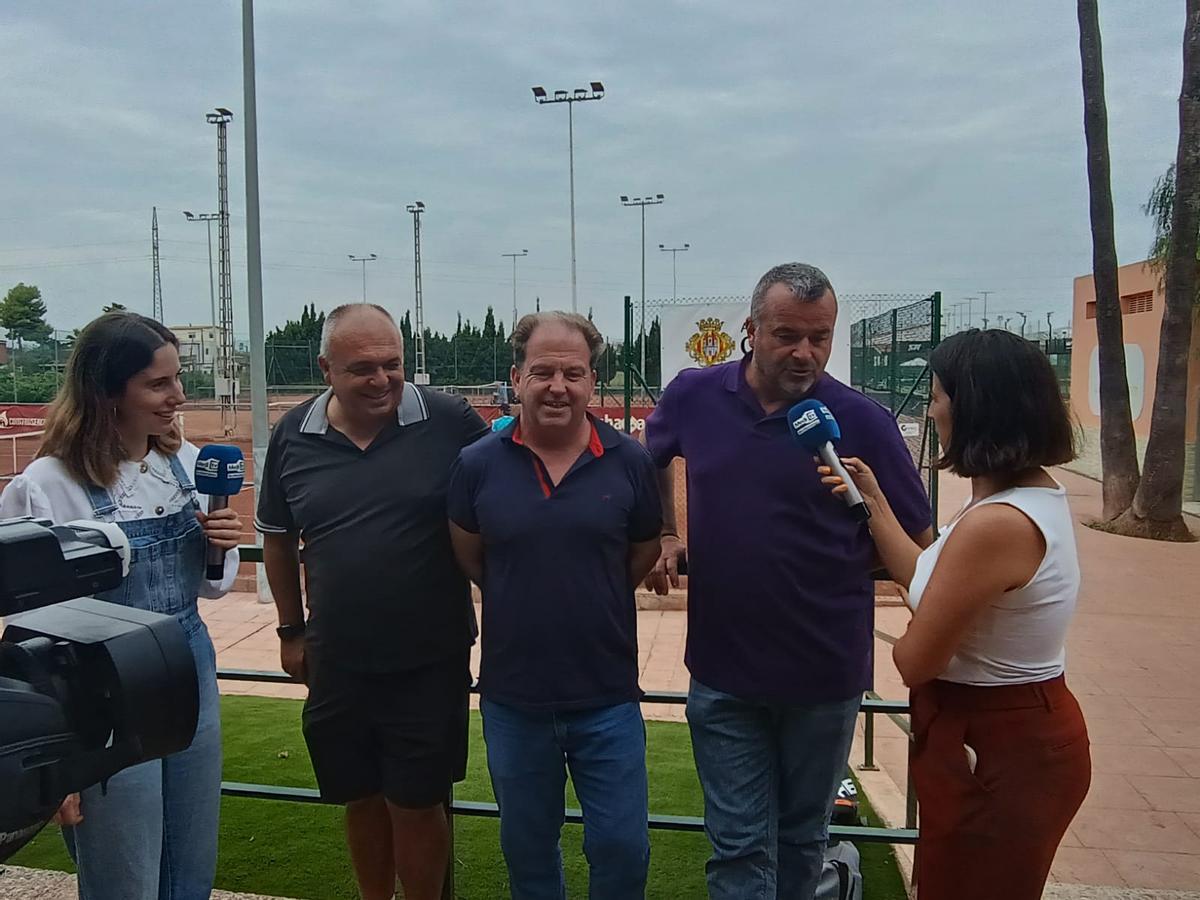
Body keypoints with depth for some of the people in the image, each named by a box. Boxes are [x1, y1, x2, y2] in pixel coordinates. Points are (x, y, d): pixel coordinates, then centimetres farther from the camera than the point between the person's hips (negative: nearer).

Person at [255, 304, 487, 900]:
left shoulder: (450, 423, -12)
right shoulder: (293, 436, -2)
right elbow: (277, 537, 11)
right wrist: (291, 630, 13)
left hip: (430, 662, -3)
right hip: (336, 664, 3)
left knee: (415, 804, 9)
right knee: (362, 799, 19)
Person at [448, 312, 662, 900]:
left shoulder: (629, 462, -8)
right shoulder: (477, 464, -7)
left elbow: (644, 556, 4)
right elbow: (469, 560, 6)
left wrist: (592, 601, 3)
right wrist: (523, 604, 7)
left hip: (608, 698, -1)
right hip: (512, 700, 1)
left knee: (622, 848, 11)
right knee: (527, 849, 20)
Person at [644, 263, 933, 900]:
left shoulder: (862, 421, -12)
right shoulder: (694, 396, -5)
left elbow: (918, 548, -2)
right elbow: (649, 463, 16)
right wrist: (666, 537, 5)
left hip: (825, 678, 0)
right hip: (722, 673, 1)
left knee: (801, 837, 21)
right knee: (739, 845, 9)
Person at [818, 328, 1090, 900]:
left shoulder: (995, 525, -31)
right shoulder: (1036, 490, 1)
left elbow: (914, 661, -22)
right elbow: (926, 580, 8)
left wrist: (907, 642, 0)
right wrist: (874, 502, 8)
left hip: (998, 751, -9)